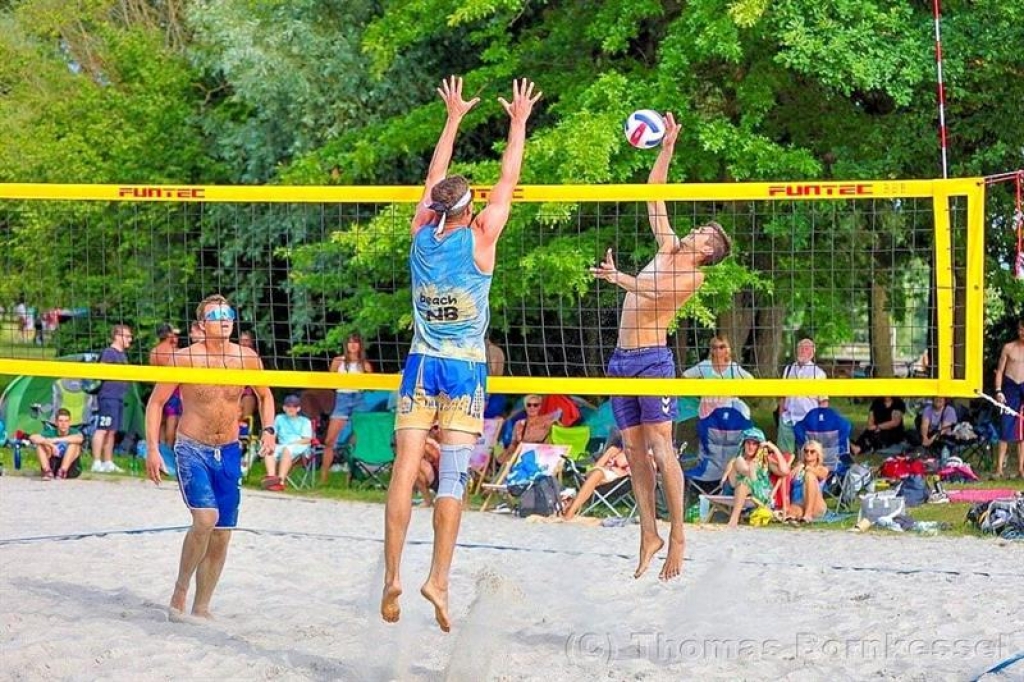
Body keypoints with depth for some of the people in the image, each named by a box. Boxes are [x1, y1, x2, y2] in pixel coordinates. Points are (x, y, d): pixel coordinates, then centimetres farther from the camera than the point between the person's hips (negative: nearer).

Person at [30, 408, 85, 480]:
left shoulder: (74, 433, -5)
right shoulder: (51, 434, -1)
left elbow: (79, 439, -31)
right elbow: (32, 437, -19)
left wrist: (56, 440, -32)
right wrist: (50, 443, -35)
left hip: (71, 469, -1)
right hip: (52, 467, 1)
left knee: (74, 444, -24)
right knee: (40, 444, -16)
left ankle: (62, 472, -33)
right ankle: (47, 471, -30)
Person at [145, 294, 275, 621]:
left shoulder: (247, 358, -2)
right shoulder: (184, 359, -11)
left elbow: (265, 396, 16)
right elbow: (156, 402, -3)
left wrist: (268, 429, 0)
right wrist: (152, 449, -11)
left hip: (229, 453, 4)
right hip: (192, 449, -4)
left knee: (222, 534, 5)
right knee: (206, 517, -25)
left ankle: (201, 607, 19)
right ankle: (180, 590, -7)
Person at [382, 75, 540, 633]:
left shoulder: (421, 233, 2)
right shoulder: (479, 239, -7)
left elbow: (434, 178, 17)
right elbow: (508, 180, 3)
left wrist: (454, 118, 27)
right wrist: (519, 122, 14)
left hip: (421, 363, 3)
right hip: (465, 365, -3)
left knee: (405, 470, -4)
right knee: (453, 476, -6)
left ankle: (391, 577, -11)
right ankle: (438, 579, -14)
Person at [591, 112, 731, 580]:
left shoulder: (693, 275, -3)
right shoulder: (667, 250, 17)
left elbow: (655, 290, -21)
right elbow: (653, 194, 20)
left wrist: (619, 278, -33)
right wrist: (667, 148, 14)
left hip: (653, 358, -8)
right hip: (622, 359, 8)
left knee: (660, 449, -13)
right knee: (633, 450, 4)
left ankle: (676, 537, -13)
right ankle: (649, 533, 6)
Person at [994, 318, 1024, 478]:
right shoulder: (1008, 348, 4)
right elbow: (1000, 371, 5)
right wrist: (998, 391, -6)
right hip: (1010, 388, -1)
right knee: (1006, 430, -4)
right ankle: (999, 468, -3)